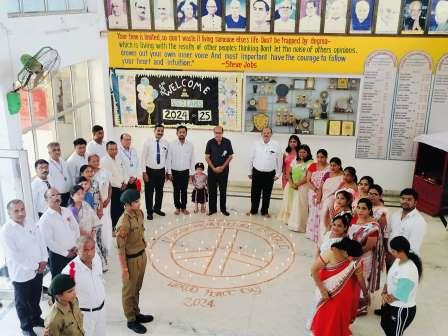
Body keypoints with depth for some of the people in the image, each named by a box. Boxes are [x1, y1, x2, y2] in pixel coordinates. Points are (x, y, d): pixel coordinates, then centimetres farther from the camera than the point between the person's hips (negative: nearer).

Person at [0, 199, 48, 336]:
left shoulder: (31, 223, -2)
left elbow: (41, 241, 4)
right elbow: (14, 256, -22)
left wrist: (43, 260, -7)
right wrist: (34, 266, -16)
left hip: (38, 270, 5)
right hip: (21, 274, -5)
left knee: (36, 298, 24)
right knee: (22, 303, 15)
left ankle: (36, 319, 48)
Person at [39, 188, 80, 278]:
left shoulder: (67, 211, 3)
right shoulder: (45, 219, -14)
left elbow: (76, 228, 9)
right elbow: (49, 242, -16)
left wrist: (76, 246, -3)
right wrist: (66, 253, -12)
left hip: (73, 252, 5)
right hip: (58, 255, -5)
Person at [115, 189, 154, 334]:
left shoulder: (139, 213, -3)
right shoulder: (124, 223, -28)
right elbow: (120, 248, -22)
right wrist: (124, 269, -18)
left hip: (142, 255, 8)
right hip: (131, 260, -8)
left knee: (137, 288, 24)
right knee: (129, 291, 12)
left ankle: (136, 313, 42)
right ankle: (131, 320, 28)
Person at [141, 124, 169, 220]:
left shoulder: (165, 143, 1)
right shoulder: (148, 142, -7)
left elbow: (167, 158, 6)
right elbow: (143, 157, -7)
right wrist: (144, 172, -10)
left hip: (161, 171, 3)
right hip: (150, 171, -3)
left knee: (160, 191, 15)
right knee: (149, 192, 3)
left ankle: (157, 208, 35)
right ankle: (149, 212, 18)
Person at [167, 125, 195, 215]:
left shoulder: (190, 145, -1)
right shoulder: (172, 145, -4)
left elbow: (192, 160, 3)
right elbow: (168, 159, -1)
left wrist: (191, 173, 1)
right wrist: (169, 172, -4)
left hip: (185, 172, 1)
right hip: (175, 172, -1)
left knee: (184, 191, 8)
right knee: (176, 191, 7)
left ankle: (184, 207, 21)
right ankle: (177, 207, 21)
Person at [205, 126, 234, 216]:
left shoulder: (227, 142, -3)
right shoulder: (210, 142, -3)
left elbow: (230, 156, 1)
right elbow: (207, 157, -1)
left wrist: (222, 167, -8)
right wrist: (214, 168, -9)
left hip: (224, 169, 0)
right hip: (212, 170, 0)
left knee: (223, 190, 7)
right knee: (212, 190, 5)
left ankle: (223, 208, 17)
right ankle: (212, 209, 15)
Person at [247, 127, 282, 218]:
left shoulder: (276, 145, -5)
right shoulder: (256, 144, -2)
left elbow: (279, 161, 0)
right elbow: (251, 159, 4)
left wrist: (278, 174, 0)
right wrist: (250, 172, 7)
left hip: (270, 174, -1)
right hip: (257, 173, 1)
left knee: (267, 194, 11)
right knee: (255, 193, 9)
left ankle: (265, 211, 27)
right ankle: (253, 210, 26)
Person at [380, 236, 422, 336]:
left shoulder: (409, 271, -34)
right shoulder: (398, 260, -7)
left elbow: (399, 296, -26)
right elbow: (390, 279, 5)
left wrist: (386, 297, -9)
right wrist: (384, 293, -10)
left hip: (402, 310, -8)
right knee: (385, 325, 28)